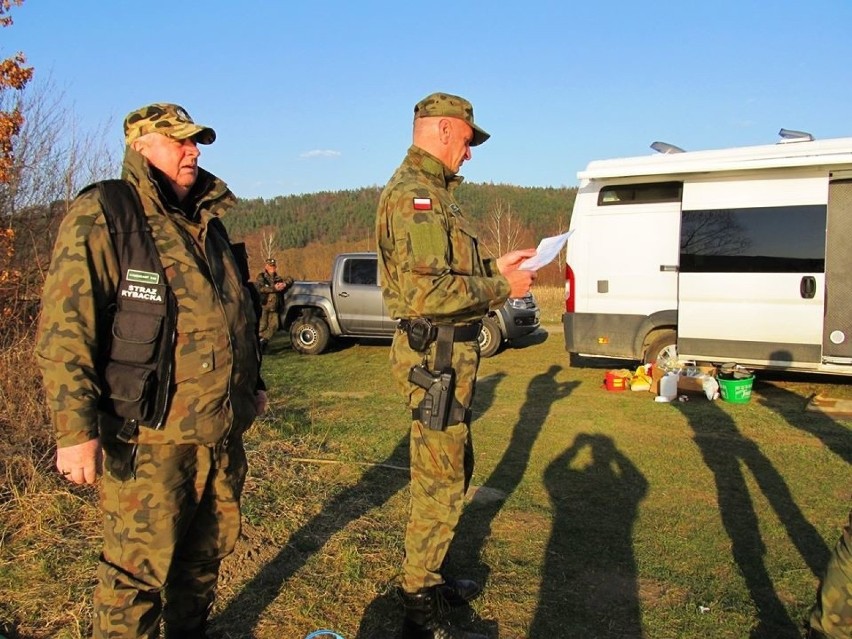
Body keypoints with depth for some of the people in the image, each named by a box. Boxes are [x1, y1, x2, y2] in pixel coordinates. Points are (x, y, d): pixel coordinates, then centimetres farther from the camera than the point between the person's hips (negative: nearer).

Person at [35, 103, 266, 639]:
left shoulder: (209, 222, 14)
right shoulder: (99, 220, -9)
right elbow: (63, 333, -15)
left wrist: (253, 384, 26)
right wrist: (75, 429, -20)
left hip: (223, 434, 8)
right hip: (149, 440, -7)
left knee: (208, 553, 20)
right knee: (139, 570, 3)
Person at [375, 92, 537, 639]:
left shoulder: (433, 192, 17)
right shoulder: (413, 194, -17)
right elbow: (424, 291, -27)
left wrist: (494, 268, 13)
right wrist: (500, 288, -18)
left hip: (450, 355, 11)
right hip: (435, 357, -11)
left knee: (454, 471, 22)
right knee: (441, 483, -1)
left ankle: (432, 575, 38)